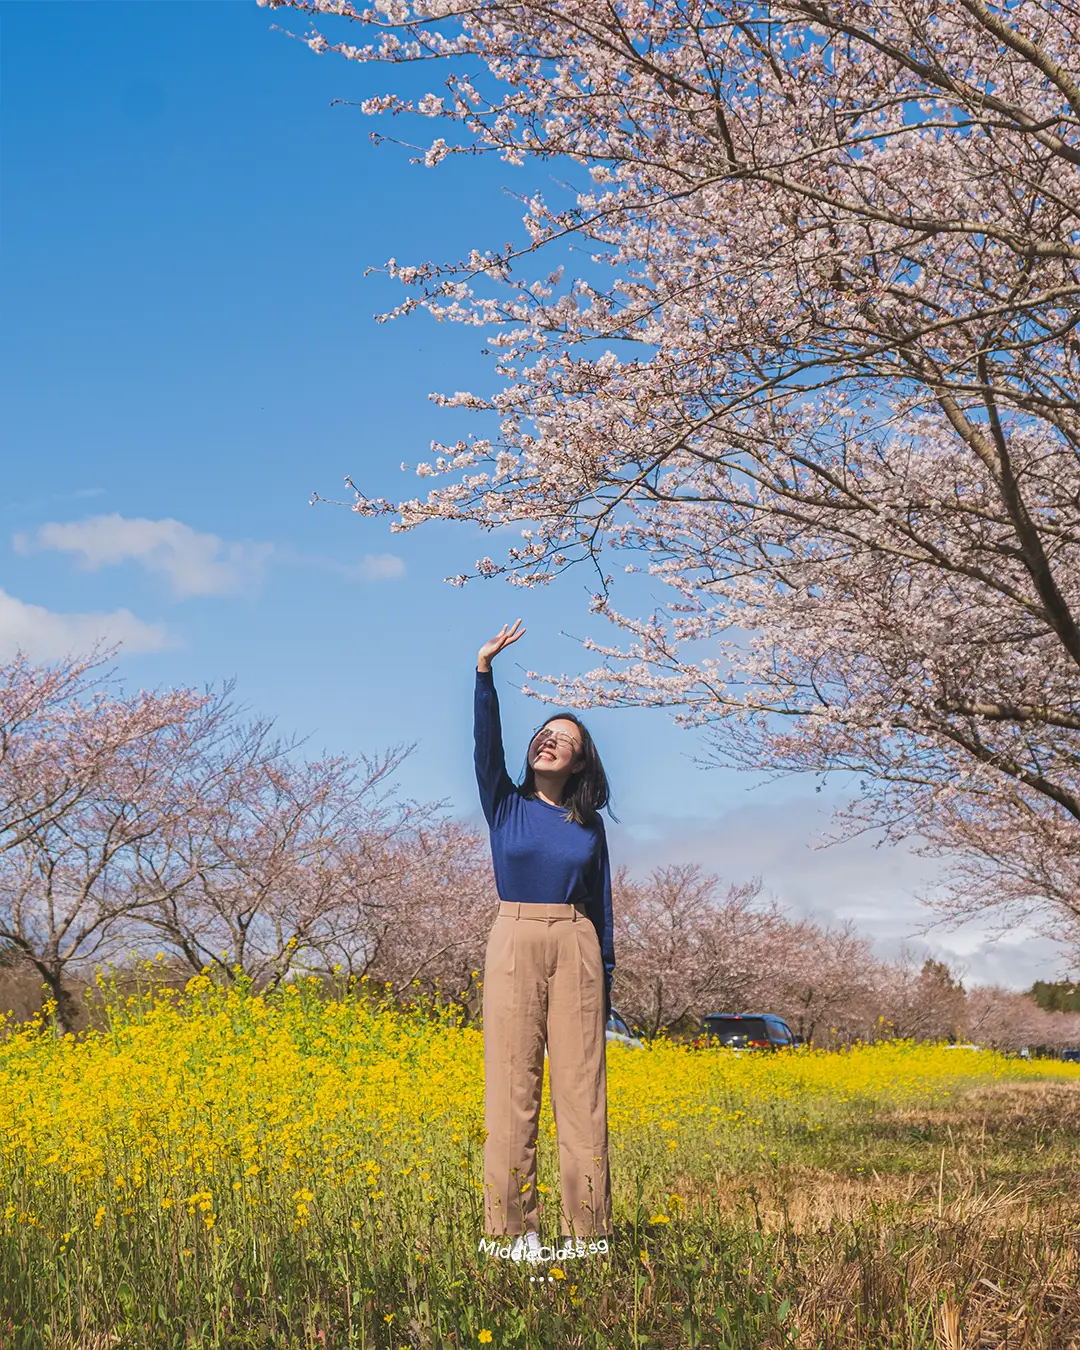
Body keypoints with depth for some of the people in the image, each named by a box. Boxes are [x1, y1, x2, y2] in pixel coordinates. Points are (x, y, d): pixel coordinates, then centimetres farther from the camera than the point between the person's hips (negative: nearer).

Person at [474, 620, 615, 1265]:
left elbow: (602, 901, 13)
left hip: (575, 947, 2)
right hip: (515, 943, -1)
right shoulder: (505, 804, 7)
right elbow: (487, 742, -9)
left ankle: (590, 1232, 4)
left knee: (582, 1086, -1)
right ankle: (513, 1232, 1)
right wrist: (485, 672, -21)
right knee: (513, 1085, -3)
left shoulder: (589, 823, 12)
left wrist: (607, 974, 8)